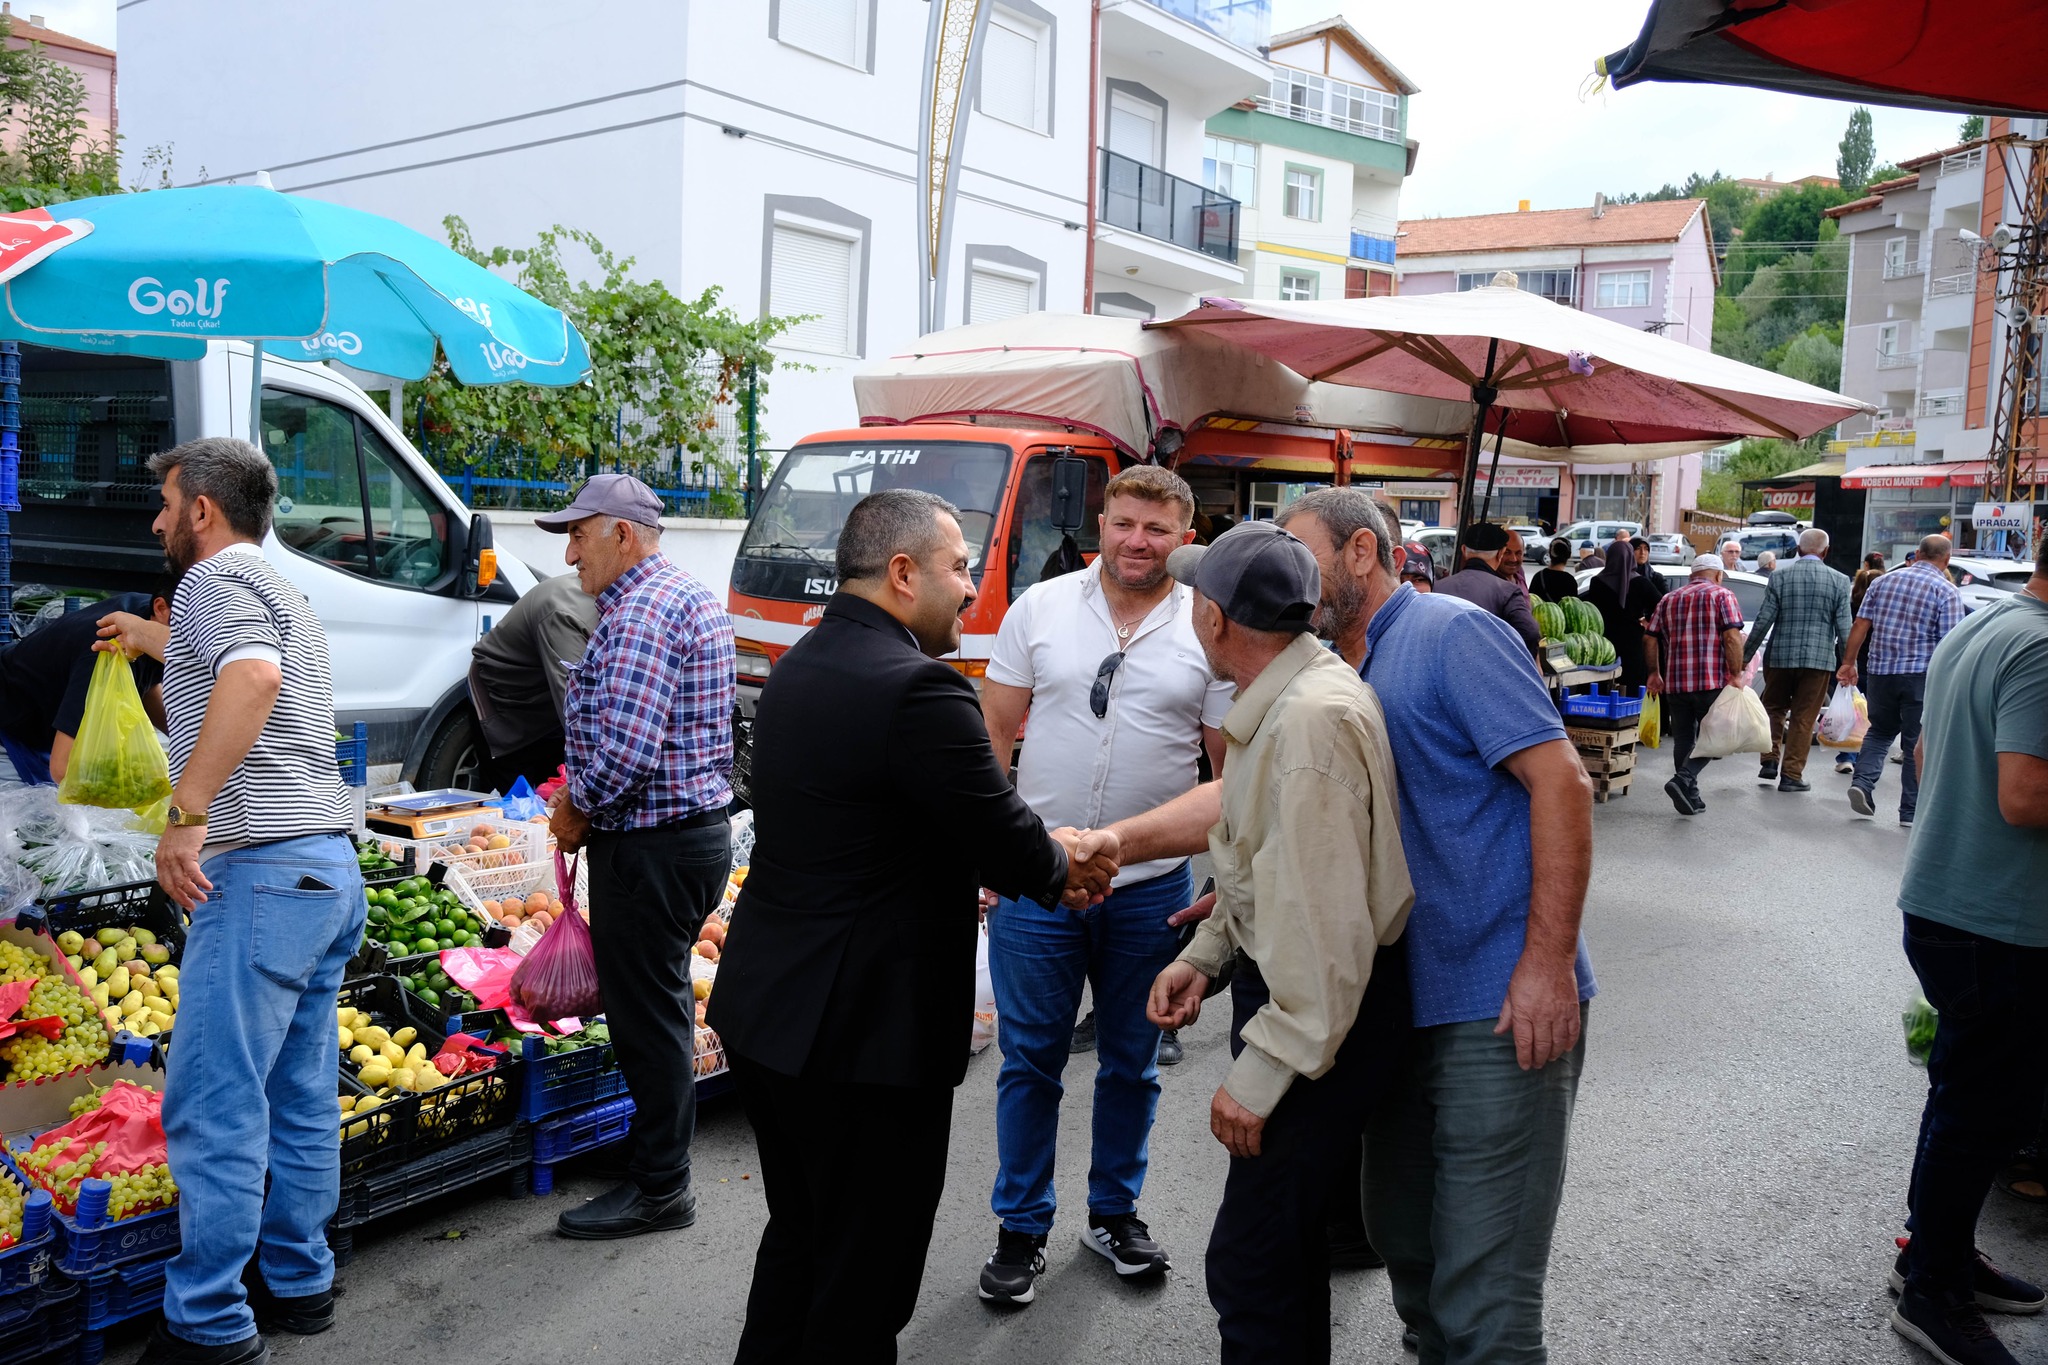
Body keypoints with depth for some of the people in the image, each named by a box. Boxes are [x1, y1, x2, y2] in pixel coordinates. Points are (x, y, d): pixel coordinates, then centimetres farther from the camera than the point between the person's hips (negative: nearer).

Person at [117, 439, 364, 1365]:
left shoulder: (218, 578, -5)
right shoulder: (279, 593, 24)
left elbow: (253, 675, -28)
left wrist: (184, 813, -29)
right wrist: (148, 637, 63)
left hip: (263, 869, -10)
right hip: (330, 869, 10)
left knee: (213, 1107, -4)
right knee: (299, 1097, 15)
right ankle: (299, 1283, 25)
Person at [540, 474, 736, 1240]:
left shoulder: (638, 614, -19)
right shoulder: (694, 597, 14)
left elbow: (626, 749, -27)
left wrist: (577, 812, -10)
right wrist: (586, 799, 16)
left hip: (649, 847, -11)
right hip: (702, 825, 11)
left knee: (647, 1016, 0)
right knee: (662, 1004, 19)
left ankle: (658, 1190, 12)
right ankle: (660, 1165, 31)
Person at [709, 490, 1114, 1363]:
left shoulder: (799, 668, 8)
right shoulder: (917, 690, -23)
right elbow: (1014, 848, -17)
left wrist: (1042, 859, 11)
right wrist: (1066, 862, 6)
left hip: (763, 1015, 10)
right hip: (865, 1038, -9)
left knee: (797, 1242, 25)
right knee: (861, 1289, 7)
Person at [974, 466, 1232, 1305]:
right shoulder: (1040, 608, 0)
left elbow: (1232, 767, 3)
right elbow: (994, 729, 3)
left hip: (1154, 888, 1)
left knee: (1132, 1065, 15)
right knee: (1030, 1061, 8)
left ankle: (1114, 1214, 35)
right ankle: (1022, 1228, 25)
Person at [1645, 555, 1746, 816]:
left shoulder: (1669, 599, 16)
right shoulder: (1722, 596, 1)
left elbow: (1650, 640, 11)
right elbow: (1732, 638, -11)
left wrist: (1655, 673, 18)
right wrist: (1736, 675, -8)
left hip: (1675, 684, 4)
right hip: (1713, 681, -4)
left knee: (1683, 739, 11)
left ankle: (1690, 796, 12)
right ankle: (1682, 779, -15)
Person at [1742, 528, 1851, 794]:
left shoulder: (1779, 577, -3)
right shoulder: (1839, 581, -2)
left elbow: (1764, 620, -4)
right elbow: (1843, 627, -2)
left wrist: (1746, 655, 3)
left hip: (1780, 656, 0)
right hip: (1819, 659, 0)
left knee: (1774, 709, 19)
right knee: (1803, 718, 6)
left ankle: (1770, 761, 15)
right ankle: (1791, 774, 8)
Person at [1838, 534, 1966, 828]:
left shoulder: (1885, 581, 7)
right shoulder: (1947, 591, -5)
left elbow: (1861, 625, 6)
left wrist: (1849, 663, 12)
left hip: (1880, 671, 4)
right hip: (1921, 674, -3)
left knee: (1879, 732, 20)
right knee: (1917, 743, 4)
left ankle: (1862, 783, -1)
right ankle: (1911, 811, 7)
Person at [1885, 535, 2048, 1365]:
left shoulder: (1971, 632, 12)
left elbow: (1926, 756, 20)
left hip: (1941, 900, 10)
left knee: (1970, 1098, 21)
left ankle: (1938, 1253, 35)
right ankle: (1933, 1295, 16)